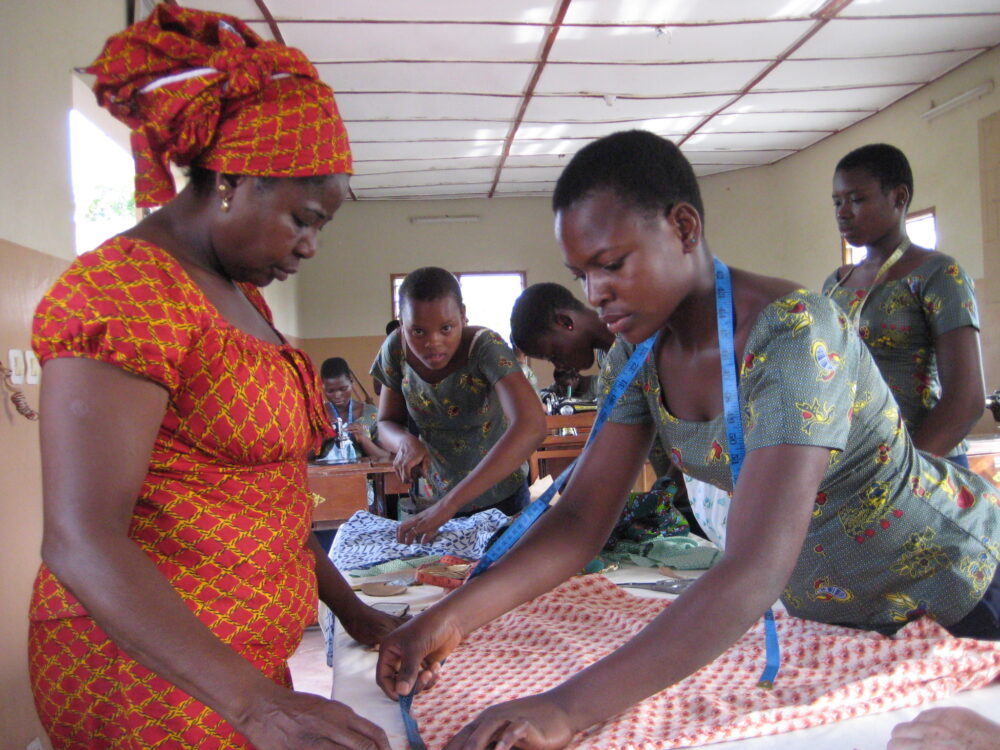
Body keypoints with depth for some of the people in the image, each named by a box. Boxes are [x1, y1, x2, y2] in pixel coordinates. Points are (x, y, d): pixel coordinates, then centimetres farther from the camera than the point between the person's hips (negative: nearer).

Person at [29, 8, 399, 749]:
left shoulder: (238, 295, 10)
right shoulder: (125, 288, -17)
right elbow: (81, 542, -25)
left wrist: (349, 606, 13)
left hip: (241, 657, 8)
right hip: (149, 670, -8)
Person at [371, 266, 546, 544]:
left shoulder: (485, 347, -29)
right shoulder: (396, 349, -16)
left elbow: (531, 427, -43)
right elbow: (386, 424, -4)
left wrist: (449, 504, -47)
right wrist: (405, 441, -29)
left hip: (502, 498, -3)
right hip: (441, 498, 3)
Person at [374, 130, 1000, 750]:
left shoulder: (791, 333, -34)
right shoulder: (639, 352, -11)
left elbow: (755, 571, -43)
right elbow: (581, 517, -12)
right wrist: (454, 616, -26)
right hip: (821, 607, 6)